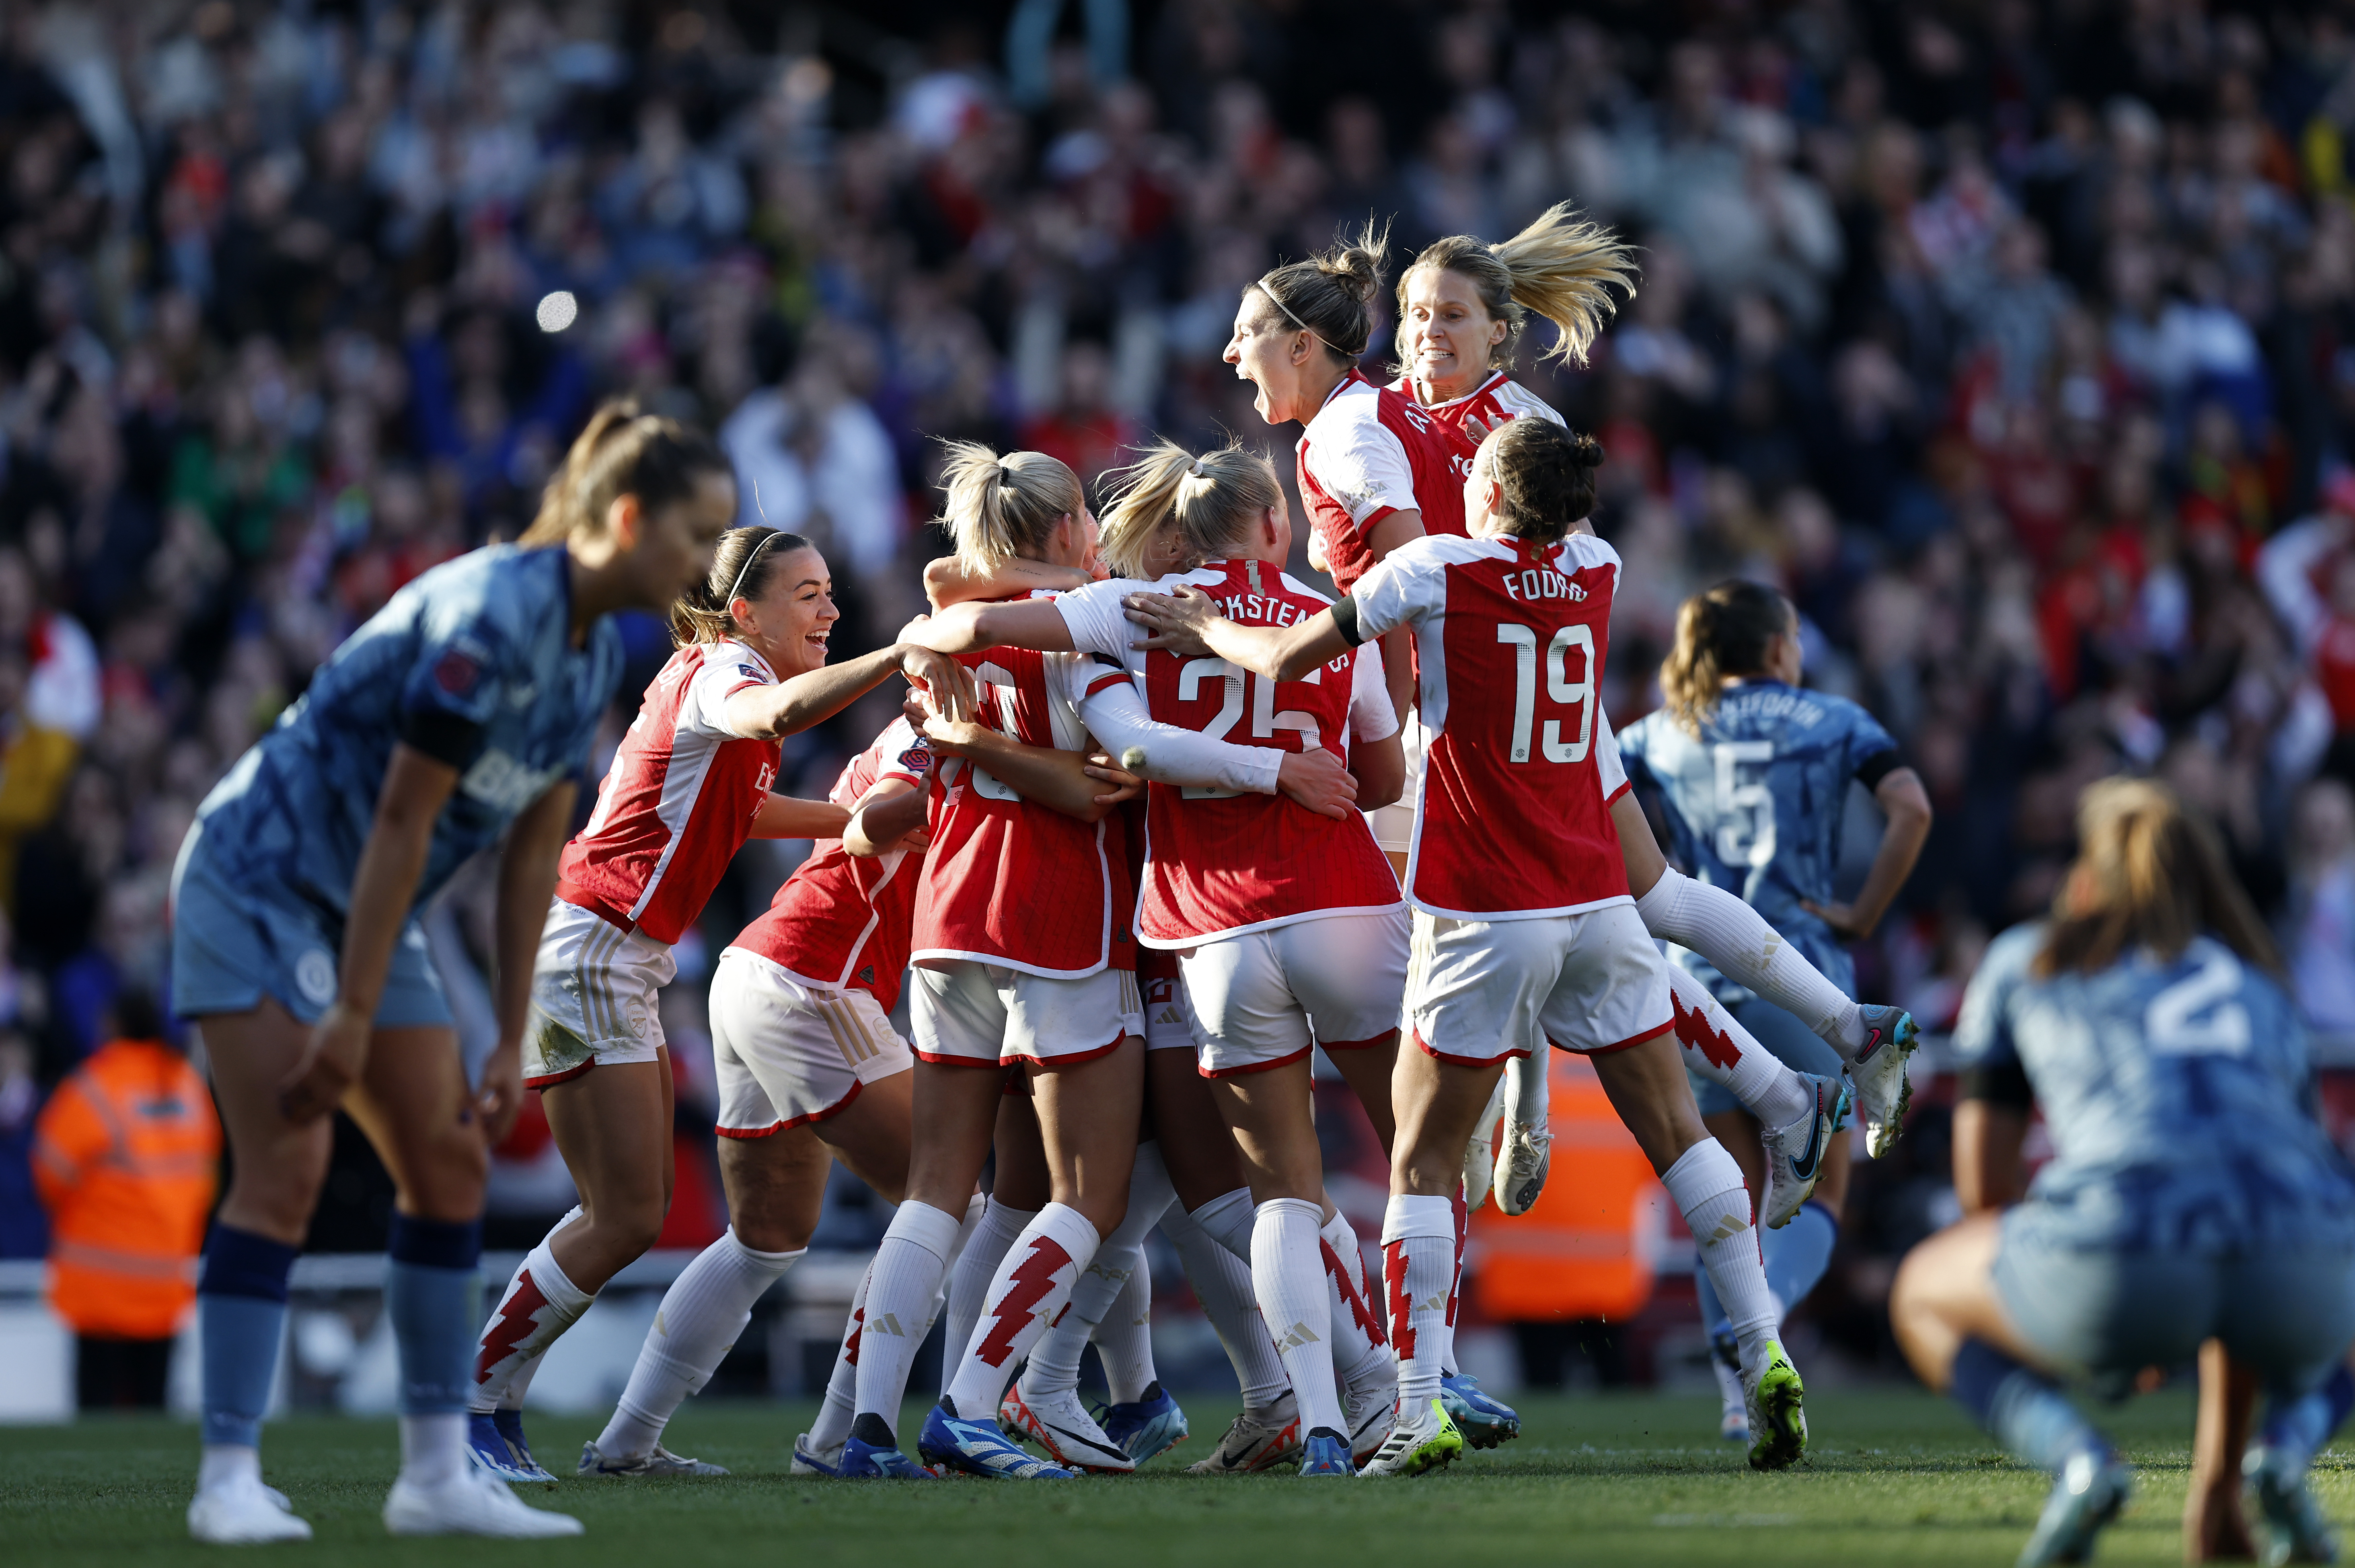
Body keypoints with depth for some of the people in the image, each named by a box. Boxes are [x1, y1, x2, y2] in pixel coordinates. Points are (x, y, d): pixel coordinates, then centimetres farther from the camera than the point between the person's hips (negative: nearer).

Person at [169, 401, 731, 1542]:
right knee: (285, 1170, -15)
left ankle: (438, 1475, 6)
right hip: (262, 878, -9)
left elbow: (532, 852, 8)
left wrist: (511, 1042, 6)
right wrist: (352, 1015, -24)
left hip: (371, 908, 9)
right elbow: (402, 819, -25)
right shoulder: (492, 615, -25)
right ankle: (228, 1478, -14)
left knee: (449, 1159, 3)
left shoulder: (595, 654, 3)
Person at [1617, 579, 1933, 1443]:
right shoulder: (1833, 722, 6)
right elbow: (1911, 806, -8)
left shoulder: (1662, 733, 12)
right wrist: (1863, 915, -3)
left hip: (1693, 978, 2)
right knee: (1819, 1192, 6)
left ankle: (1739, 1390, 0)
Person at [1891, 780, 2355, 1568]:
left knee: (1923, 1296, 28)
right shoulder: (2260, 983, 34)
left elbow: (1984, 1175, 30)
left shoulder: (2023, 961, 26)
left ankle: (2076, 1461, -1)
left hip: (2120, 1266, -3)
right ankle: (2280, 1456, 7)